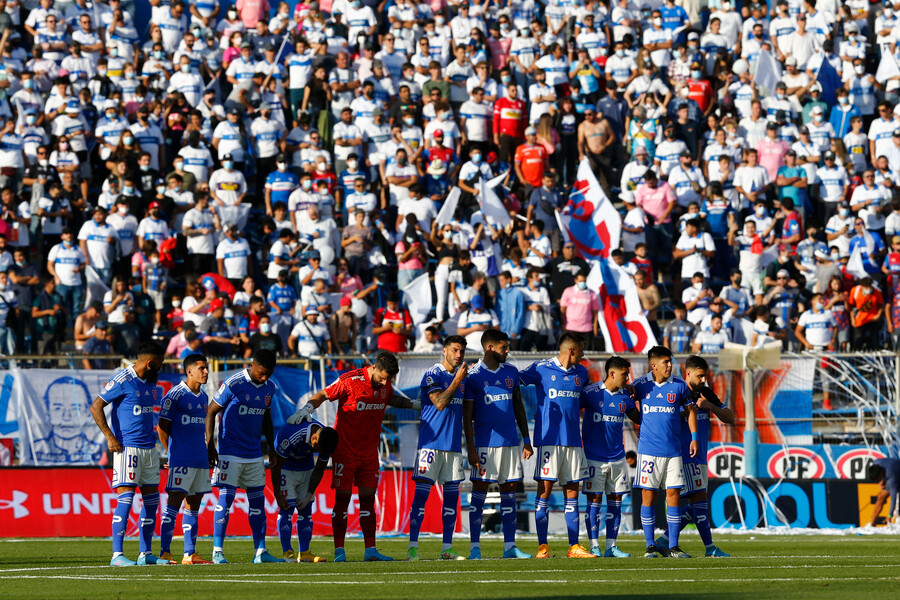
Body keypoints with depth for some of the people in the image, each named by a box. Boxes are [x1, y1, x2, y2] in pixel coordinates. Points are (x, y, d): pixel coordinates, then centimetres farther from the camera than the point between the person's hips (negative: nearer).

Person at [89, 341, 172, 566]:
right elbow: (96, 407, -11)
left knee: (151, 498, 8)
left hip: (149, 448, 9)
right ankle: (117, 554, -12)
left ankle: (146, 553, 15)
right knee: (126, 499, -12)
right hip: (127, 447, -9)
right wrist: (109, 437, -16)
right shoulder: (122, 381, -11)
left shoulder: (150, 383, 14)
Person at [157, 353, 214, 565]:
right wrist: (171, 453, -6)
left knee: (194, 506, 8)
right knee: (174, 503, -9)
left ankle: (190, 554, 11)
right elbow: (162, 427, -6)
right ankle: (164, 553, -10)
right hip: (181, 459, -8)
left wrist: (206, 450, 17)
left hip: (200, 459, 8)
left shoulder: (203, 397, 15)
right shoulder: (175, 395, -8)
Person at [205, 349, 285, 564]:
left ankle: (261, 551, 8)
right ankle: (218, 551, -4)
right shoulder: (233, 384, -14)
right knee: (226, 498, -8)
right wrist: (210, 444, -12)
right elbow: (211, 412, -8)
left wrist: (271, 446, 19)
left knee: (257, 500, 5)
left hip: (254, 453, 6)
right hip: (230, 452, -6)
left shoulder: (270, 388, 6)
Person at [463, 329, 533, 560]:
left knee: (509, 493, 6)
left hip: (510, 441, 5)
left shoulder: (511, 372, 10)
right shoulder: (473, 376, -6)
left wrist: (526, 441, 14)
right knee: (479, 493, -4)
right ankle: (475, 547, -1)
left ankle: (510, 546, 9)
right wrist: (471, 449, -11)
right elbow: (467, 417, -6)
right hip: (485, 443, -5)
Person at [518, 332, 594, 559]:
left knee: (572, 492, 5)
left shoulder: (581, 372, 14)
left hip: (573, 439, 5)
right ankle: (542, 547, -4)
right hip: (548, 438, -5)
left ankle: (574, 546, 7)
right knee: (545, 489, -6)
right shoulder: (541, 369, -2)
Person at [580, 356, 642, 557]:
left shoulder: (625, 395, 7)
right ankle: (594, 547, 1)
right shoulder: (591, 393, -8)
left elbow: (638, 418, 17)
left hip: (617, 456, 5)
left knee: (616, 501, 4)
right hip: (594, 456, -5)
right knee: (595, 501, -4)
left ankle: (611, 546, 9)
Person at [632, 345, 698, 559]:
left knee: (673, 494, -1)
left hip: (673, 450, 1)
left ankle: (673, 547, 3)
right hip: (648, 449, -1)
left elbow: (690, 410, 14)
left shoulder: (679, 385, 3)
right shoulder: (640, 385, 1)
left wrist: (694, 437, 7)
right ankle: (650, 546, 5)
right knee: (648, 495, -2)